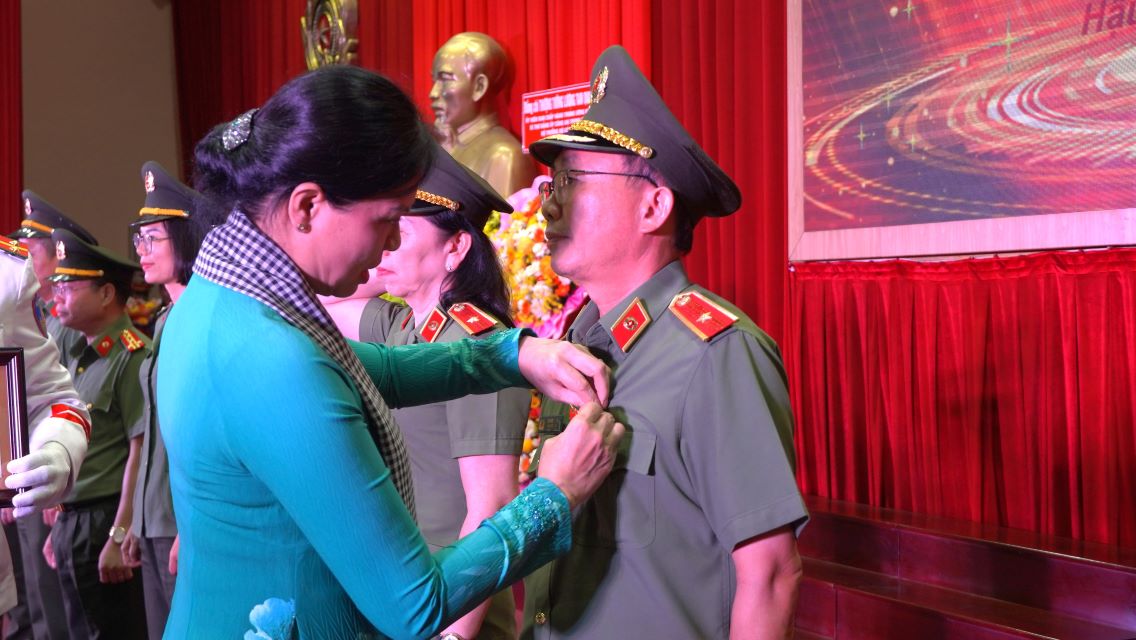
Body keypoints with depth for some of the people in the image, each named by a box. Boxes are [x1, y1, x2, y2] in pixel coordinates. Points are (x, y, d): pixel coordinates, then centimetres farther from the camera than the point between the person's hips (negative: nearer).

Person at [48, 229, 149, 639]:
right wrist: (60, 525, 16)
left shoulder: (132, 356, -16)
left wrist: (120, 536, -20)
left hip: (104, 523, -9)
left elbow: (141, 452, -19)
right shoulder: (75, 356, 11)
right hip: (70, 523, 9)